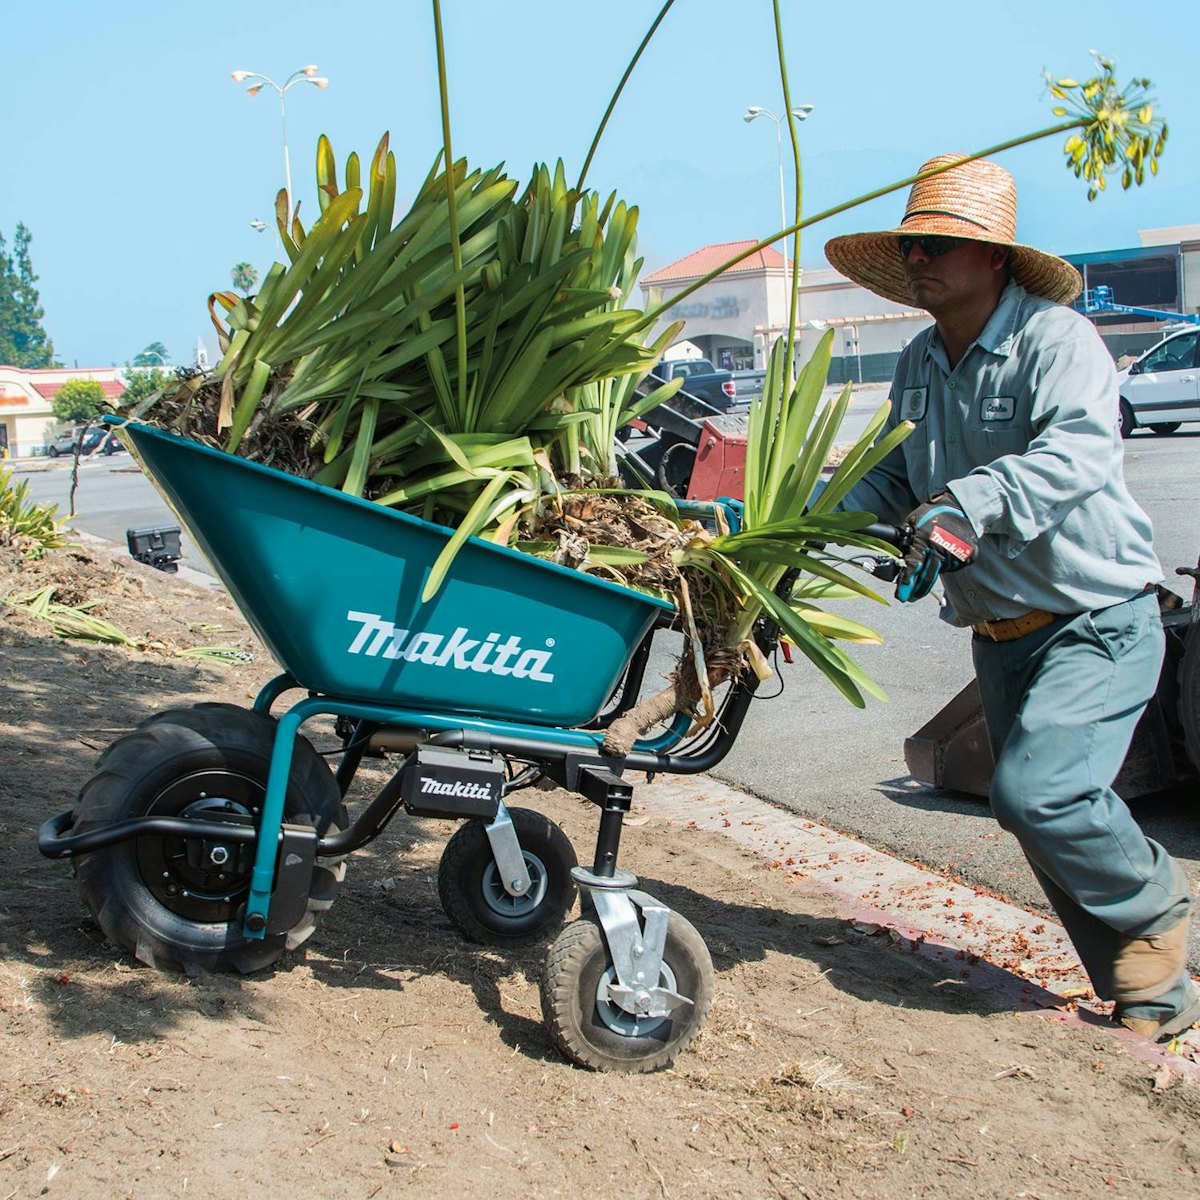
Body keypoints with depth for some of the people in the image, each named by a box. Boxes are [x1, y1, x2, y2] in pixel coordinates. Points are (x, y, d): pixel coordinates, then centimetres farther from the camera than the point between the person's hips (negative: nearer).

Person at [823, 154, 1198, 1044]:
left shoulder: (1055, 337, -16)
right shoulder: (920, 364, 8)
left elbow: (1079, 453, -33)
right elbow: (896, 477, 14)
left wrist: (963, 506, -44)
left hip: (1099, 620, -8)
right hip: (1000, 630, 8)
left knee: (1039, 789, -21)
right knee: (1050, 812, 10)